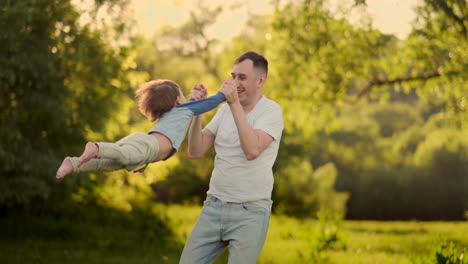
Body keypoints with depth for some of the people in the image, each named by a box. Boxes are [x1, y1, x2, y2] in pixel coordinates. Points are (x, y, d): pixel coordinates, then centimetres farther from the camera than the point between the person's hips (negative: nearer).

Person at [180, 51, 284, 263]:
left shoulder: (271, 111, -7)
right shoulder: (225, 109, 10)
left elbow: (252, 150, -25)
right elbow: (195, 151, 6)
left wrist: (235, 104, -24)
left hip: (249, 212, -6)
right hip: (213, 206, 6)